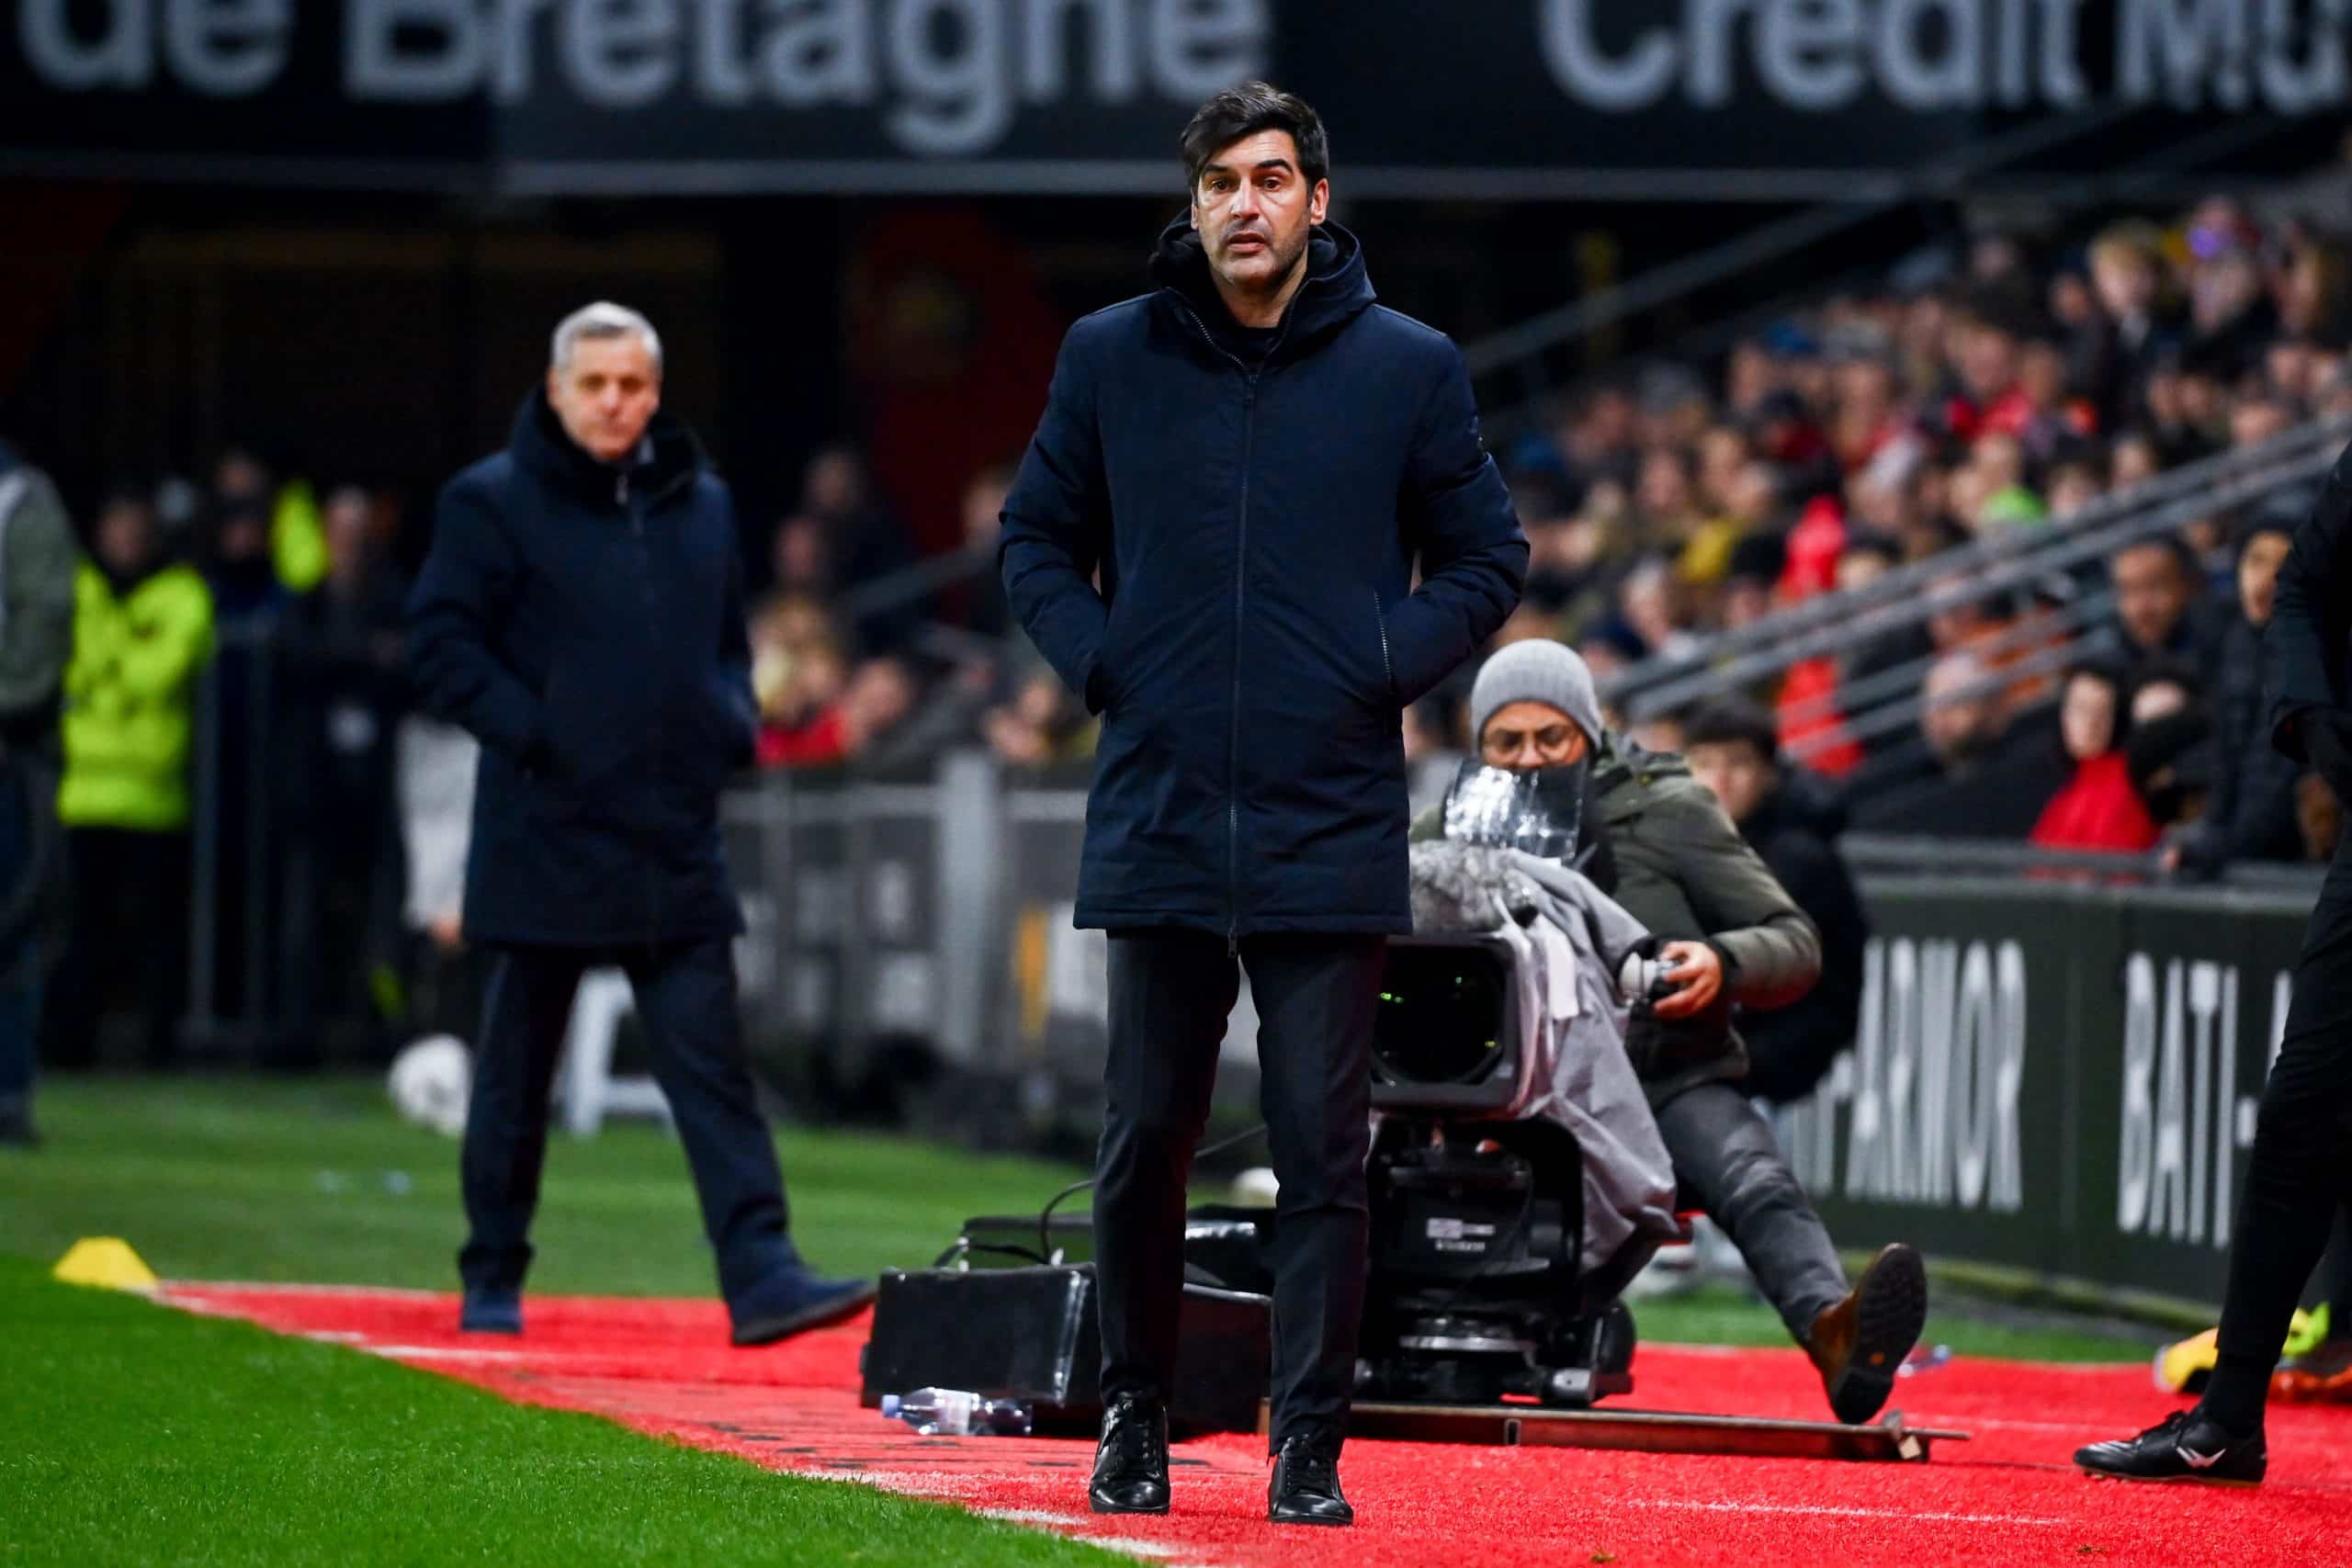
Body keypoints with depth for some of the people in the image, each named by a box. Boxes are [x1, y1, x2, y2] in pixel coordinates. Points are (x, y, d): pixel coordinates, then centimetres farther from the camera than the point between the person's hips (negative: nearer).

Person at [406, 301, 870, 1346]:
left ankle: (760, 1273, -12)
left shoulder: (701, 506, 13)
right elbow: (440, 645, -5)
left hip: (675, 845, 3)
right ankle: (492, 1280, 18)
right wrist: (529, 735, -14)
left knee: (713, 1071, -5)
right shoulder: (492, 504, -2)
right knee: (515, 1072, 7)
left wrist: (732, 726, 5)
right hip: (545, 839, -3)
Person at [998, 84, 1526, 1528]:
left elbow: (1489, 560, 11)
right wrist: (1098, 665, 1)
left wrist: (1385, 669, -3)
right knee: (1144, 1146, 7)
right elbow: (1036, 540, 16)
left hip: (1333, 827, -1)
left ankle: (1310, 1449, 3)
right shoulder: (1111, 357, 6)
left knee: (1325, 1159, -2)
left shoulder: (1407, 368, 3)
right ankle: (1136, 1421, 21)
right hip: (1160, 824, 1)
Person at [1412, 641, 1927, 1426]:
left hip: (1673, 1082, -4)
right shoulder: (1450, 831, 12)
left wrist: (1724, 962, -17)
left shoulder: (1665, 809, 7)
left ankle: (1834, 1335, -61)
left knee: (1758, 1187, -35)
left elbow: (1794, 944, 6)